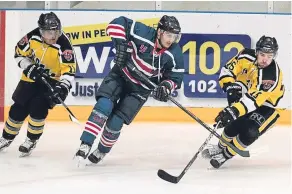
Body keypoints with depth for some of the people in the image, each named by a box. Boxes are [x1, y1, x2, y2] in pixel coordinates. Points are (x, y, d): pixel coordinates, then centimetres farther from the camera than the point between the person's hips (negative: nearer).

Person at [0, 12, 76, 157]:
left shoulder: (64, 45, -28)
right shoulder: (33, 37, -18)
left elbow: (69, 70, -32)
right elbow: (20, 53, -3)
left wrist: (62, 88, -46)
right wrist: (29, 68, -17)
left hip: (52, 80, -3)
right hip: (31, 77, 3)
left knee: (38, 108, -19)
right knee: (18, 109, 4)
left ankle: (31, 140, 4)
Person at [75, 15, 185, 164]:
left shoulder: (175, 54, -17)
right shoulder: (143, 33, -26)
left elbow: (175, 77, -4)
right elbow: (118, 23, -23)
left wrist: (166, 87, -24)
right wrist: (121, 44, -33)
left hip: (140, 89, 1)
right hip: (121, 75, -1)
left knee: (115, 122, -6)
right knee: (104, 105, -23)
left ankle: (102, 151, 21)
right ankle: (85, 145, -19)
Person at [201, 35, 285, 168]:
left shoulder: (273, 75, -33)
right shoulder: (247, 56, -17)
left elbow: (254, 98, -41)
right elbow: (228, 69, -5)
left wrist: (234, 110, -49)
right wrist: (230, 86, -21)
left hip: (265, 106, -4)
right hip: (245, 95, 4)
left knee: (249, 133, -23)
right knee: (233, 125, -9)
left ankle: (226, 154, 0)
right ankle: (221, 146, 23)